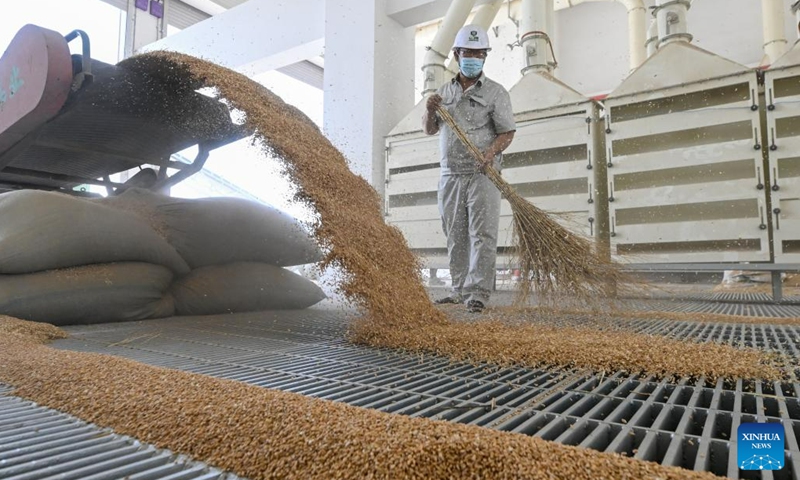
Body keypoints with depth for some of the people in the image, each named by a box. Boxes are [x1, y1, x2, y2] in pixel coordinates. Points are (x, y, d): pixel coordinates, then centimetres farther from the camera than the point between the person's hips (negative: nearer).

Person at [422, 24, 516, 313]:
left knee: (482, 235, -8)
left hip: (482, 174, -4)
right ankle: (460, 291, 15)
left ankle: (478, 293, -6)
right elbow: (429, 130, 21)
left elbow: (508, 132, -1)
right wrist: (430, 111, 0)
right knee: (455, 237, 7)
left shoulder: (495, 92, 4)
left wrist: (492, 151, -21)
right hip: (450, 175, 5)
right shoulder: (444, 92, 16)